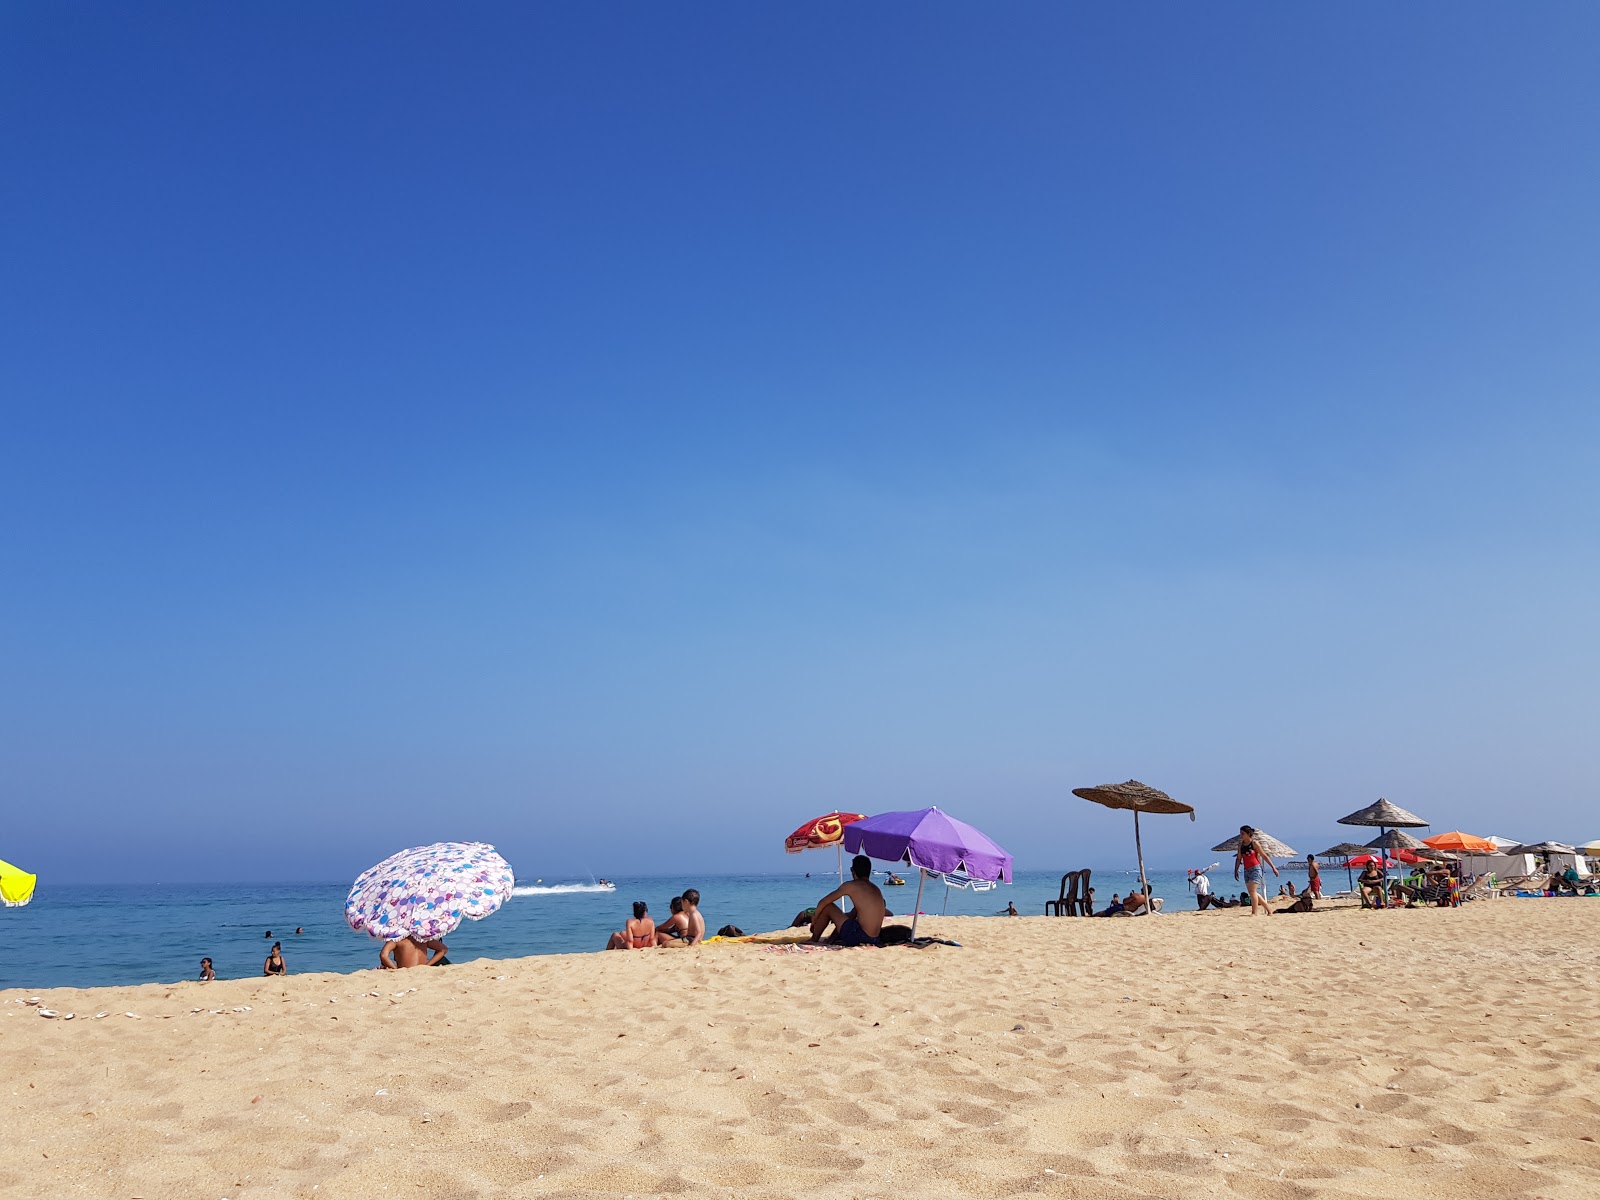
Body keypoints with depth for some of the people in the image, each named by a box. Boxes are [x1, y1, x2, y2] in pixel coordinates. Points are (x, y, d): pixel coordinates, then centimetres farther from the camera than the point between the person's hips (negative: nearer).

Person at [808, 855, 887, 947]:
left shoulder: (851, 885, -6)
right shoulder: (875, 888, 15)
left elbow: (822, 902, 0)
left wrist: (814, 919, 17)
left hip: (858, 937, -8)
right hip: (874, 940, 8)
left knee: (827, 907, 6)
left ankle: (813, 941, 18)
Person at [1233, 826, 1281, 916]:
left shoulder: (1254, 843, -5)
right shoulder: (1241, 845, 10)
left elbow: (1264, 856, -2)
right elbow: (1238, 859, 13)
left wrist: (1273, 867, -1)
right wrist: (1236, 871, 7)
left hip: (1256, 869, -7)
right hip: (1246, 871, 7)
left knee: (1252, 891, -15)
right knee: (1253, 893, 9)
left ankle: (1254, 912, -10)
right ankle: (1269, 910, 23)